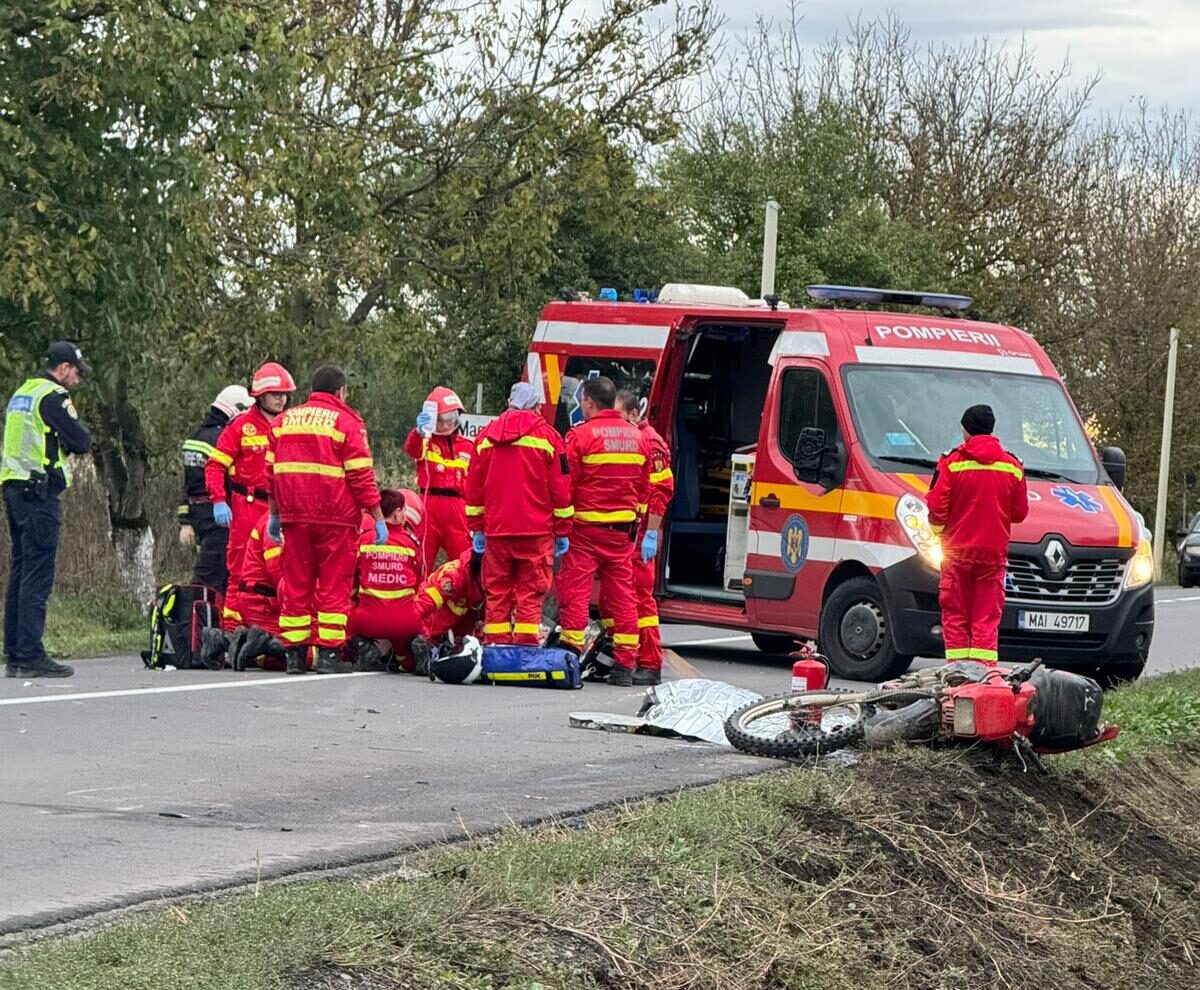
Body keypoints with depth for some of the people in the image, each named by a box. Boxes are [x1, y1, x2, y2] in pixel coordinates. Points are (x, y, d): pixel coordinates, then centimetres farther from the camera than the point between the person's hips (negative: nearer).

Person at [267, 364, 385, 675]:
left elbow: (272, 472, 15)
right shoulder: (346, 422, -4)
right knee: (334, 585, -1)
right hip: (336, 520, -4)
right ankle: (329, 654, -4)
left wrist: (274, 515, 23)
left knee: (296, 585, 8)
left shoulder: (284, 420, 12)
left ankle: (295, 653, 8)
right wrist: (378, 518, -2)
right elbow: (361, 477, -7)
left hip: (295, 519, 4)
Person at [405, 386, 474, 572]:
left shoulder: (467, 447, 12)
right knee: (423, 557, 3)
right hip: (430, 504, -2)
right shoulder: (426, 441, 3)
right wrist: (419, 432, -45)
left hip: (457, 507, 2)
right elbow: (411, 449, -22)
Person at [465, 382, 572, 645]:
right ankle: (526, 646, -9)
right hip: (536, 531, -3)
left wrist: (476, 528, 19)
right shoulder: (547, 436, -1)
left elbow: (474, 485, 12)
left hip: (496, 531, 3)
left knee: (497, 592, 8)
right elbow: (560, 487, -2)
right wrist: (562, 532, 5)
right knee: (530, 593, -3)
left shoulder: (488, 435, 9)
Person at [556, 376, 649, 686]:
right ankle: (624, 664, 7)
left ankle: (570, 653, -7)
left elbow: (565, 483, -9)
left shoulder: (581, 435, -9)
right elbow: (644, 486, 16)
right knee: (622, 593, 7)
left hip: (586, 527, -5)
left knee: (574, 590, -2)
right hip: (622, 529, 5)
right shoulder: (635, 436, 10)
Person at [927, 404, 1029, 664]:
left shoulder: (953, 463, -7)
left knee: (955, 615, 6)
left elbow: (937, 507, -9)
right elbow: (1020, 513, 7)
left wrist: (939, 530, 11)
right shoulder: (1012, 466, 2)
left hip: (958, 549, -2)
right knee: (987, 616, 3)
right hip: (994, 551, 2)